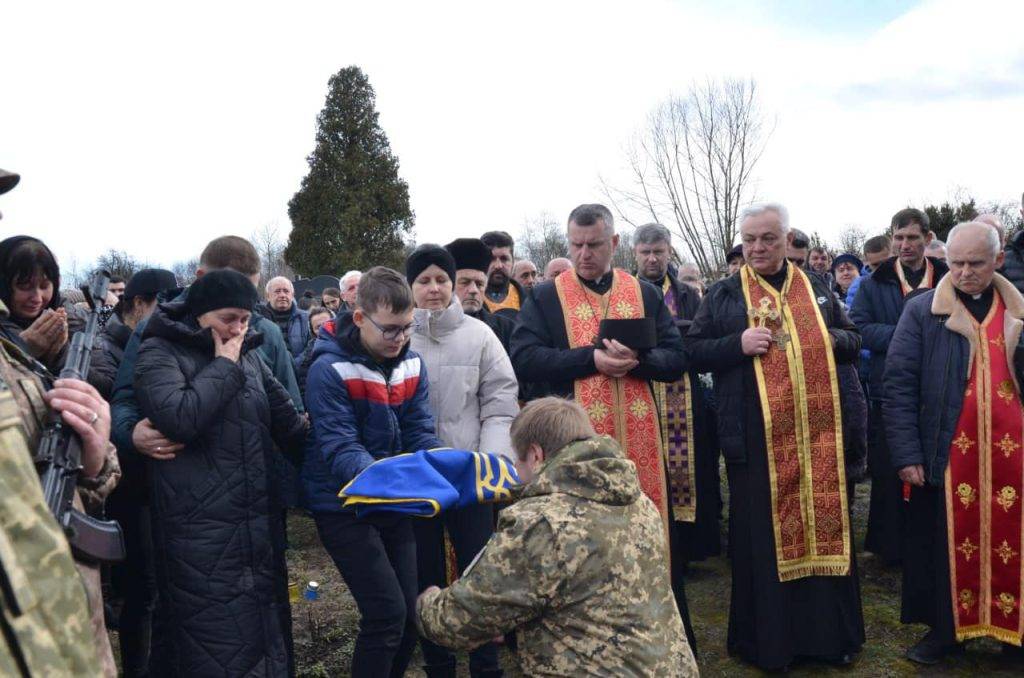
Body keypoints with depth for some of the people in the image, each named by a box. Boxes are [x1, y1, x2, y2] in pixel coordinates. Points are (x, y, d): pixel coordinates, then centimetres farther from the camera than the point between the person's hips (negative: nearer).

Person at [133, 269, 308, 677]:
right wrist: (224, 365, -13)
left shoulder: (249, 356, 12)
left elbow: (290, 427, 16)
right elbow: (178, 418, -24)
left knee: (263, 629, 15)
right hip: (198, 532, -6)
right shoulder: (160, 352, -5)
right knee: (211, 644, 2)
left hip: (258, 524, 6)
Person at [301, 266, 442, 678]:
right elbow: (340, 449, -23)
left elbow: (420, 431, -2)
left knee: (411, 612, 11)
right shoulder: (330, 369, -19)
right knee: (387, 613, -10)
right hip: (344, 506, -6)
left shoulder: (411, 364, 0)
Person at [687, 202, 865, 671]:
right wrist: (739, 344, -16)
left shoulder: (816, 288, 12)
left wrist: (833, 339, -6)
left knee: (825, 527, 10)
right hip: (756, 439, -3)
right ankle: (764, 639, 17)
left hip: (819, 433, 3)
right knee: (760, 536, 4)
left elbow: (853, 341, 16)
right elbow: (692, 351, -1)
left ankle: (831, 634, 25)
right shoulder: (723, 294, 4)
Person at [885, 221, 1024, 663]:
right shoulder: (922, 311, -1)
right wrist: (907, 454, -10)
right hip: (946, 456, -2)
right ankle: (946, 630, 25)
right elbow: (899, 385, -5)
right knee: (947, 546, 8)